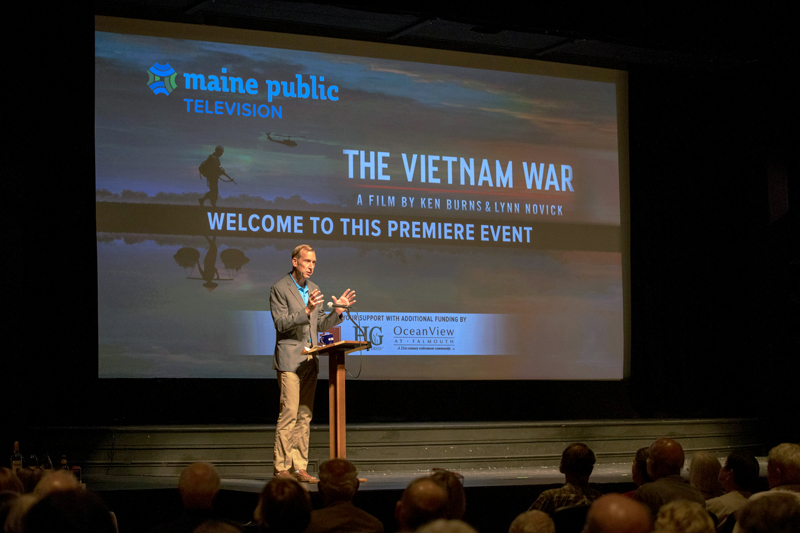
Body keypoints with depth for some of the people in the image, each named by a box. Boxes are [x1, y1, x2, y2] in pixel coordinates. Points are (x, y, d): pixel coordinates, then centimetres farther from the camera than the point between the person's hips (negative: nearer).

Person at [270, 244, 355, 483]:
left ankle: (299, 467, 8)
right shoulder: (279, 289, -5)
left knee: (305, 416, 6)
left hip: (309, 360, 7)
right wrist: (306, 310, -24)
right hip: (289, 360, -7)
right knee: (289, 414, -11)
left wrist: (337, 311, 2)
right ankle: (281, 467, -8)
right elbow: (281, 323, -14)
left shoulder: (313, 289, 16)